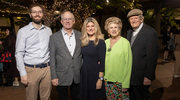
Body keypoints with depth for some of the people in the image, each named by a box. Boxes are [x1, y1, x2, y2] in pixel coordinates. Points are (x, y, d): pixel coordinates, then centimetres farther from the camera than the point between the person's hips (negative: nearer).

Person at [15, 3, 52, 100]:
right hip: (31, 70, -2)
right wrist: (23, 74, -8)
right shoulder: (23, 31, 0)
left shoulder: (48, 30, 10)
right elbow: (19, 54, -3)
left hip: (47, 69, 3)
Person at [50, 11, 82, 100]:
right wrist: (54, 77, -6)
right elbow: (52, 58, -4)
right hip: (61, 77, -2)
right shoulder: (54, 37, -4)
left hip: (77, 76, 3)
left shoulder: (80, 35, 3)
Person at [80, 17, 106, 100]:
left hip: (95, 74, -5)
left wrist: (100, 79, -15)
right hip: (84, 73, 5)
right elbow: (83, 58, 11)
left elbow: (102, 61, -13)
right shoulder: (83, 41, 5)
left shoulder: (100, 42, -10)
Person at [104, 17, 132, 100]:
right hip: (107, 80, 4)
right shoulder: (105, 42, 5)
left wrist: (126, 84, -12)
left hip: (120, 81, -4)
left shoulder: (125, 42, -9)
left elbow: (128, 64, -10)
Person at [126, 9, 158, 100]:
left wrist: (148, 76, -18)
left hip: (140, 76, -7)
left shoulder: (150, 32, -12)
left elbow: (152, 56, -17)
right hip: (129, 75, 7)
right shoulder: (129, 32, 11)